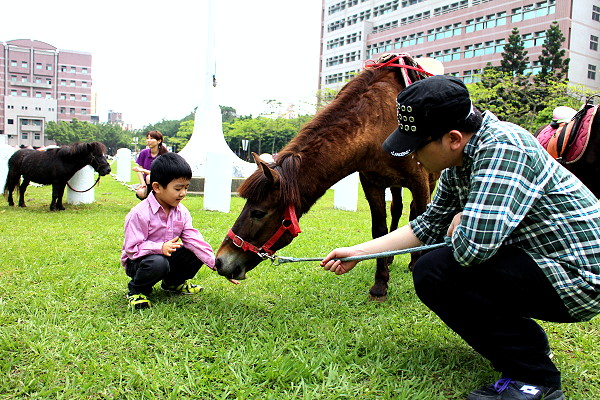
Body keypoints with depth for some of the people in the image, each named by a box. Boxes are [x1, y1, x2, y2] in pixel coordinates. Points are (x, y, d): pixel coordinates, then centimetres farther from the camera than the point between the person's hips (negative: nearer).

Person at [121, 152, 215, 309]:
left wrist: (216, 263, -22)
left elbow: (193, 240, -11)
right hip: (137, 261, -6)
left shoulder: (182, 212, -4)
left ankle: (173, 282, 15)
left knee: (197, 253, -13)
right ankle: (136, 290, -4)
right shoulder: (139, 213, -24)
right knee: (158, 263, -38)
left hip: (168, 255, 6)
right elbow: (132, 248, -24)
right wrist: (160, 248, -40)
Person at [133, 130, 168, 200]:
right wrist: (143, 184, -15)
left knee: (149, 177, -35)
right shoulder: (144, 153, 0)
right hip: (146, 183, 2)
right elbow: (139, 170, 2)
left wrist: (143, 170, -27)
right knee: (140, 193, -32)